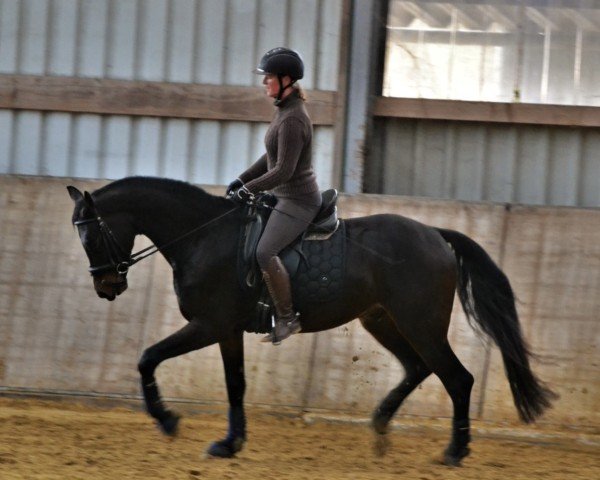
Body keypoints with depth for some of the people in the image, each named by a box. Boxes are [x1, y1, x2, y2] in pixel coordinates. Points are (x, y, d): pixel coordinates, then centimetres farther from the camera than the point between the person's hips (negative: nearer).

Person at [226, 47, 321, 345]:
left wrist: (249, 189, -18)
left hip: (298, 202, -11)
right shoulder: (284, 111, 10)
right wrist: (242, 180, 12)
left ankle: (287, 318, -14)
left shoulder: (292, 119, -22)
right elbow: (272, 158, 20)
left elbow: (284, 170, -24)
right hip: (285, 197, 11)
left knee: (265, 252, -25)